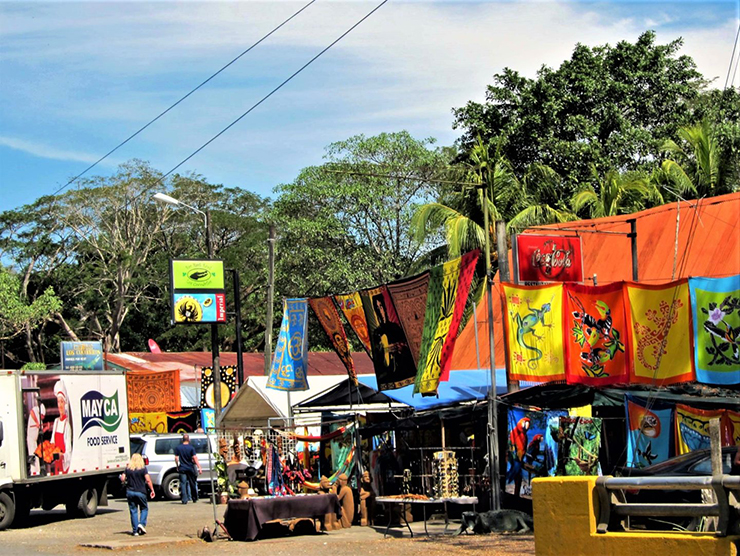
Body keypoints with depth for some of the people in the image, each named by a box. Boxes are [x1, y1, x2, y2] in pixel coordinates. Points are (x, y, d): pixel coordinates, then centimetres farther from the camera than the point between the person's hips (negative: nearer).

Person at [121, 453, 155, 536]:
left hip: (130, 492, 2)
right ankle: (142, 524, -7)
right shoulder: (143, 468, -5)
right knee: (144, 508, 14)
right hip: (141, 492, -2)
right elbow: (148, 480, -11)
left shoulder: (128, 468, 2)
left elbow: (122, 479, 1)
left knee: (133, 511, 6)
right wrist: (152, 490, -5)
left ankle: (135, 530, 4)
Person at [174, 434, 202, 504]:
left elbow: (176, 458, 0)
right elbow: (195, 458, -10)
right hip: (190, 468, 0)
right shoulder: (191, 448, -5)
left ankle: (184, 499, -10)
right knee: (193, 483, 12)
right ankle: (194, 498, 21)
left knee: (183, 484, 0)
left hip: (182, 468, 0)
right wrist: (199, 467, -10)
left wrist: (177, 466, 14)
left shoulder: (178, 448, 0)